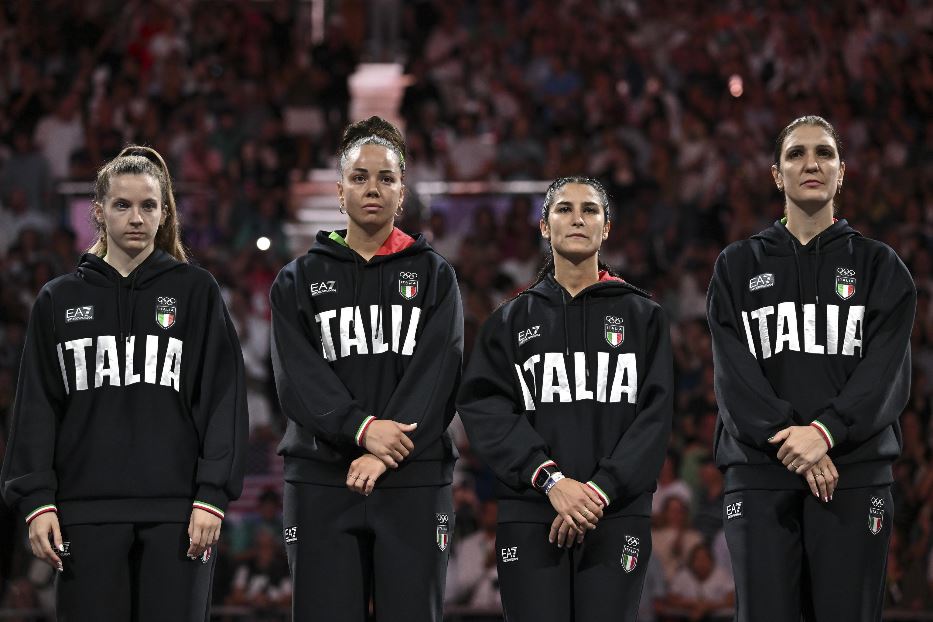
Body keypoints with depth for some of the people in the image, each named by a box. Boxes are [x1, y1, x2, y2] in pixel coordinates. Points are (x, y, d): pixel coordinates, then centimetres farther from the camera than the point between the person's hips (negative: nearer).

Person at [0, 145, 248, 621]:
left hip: (176, 510, -1)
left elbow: (223, 398, 2)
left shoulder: (195, 291, 7)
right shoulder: (60, 299, 12)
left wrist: (213, 495, -6)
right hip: (88, 512, 1)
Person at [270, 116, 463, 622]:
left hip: (413, 484, 0)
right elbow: (297, 376, -2)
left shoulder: (434, 276, 9)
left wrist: (385, 457, -16)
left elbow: (436, 373, -4)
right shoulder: (299, 280, 11)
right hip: (321, 482, 0)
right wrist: (361, 428, -19)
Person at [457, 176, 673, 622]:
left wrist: (603, 491, -12)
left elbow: (654, 415, 1)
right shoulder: (512, 319, 13)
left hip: (617, 518, 0)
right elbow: (484, 408, 0)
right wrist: (550, 479, -14)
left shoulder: (642, 316, 11)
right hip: (530, 518, 0)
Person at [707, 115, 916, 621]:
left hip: (854, 474, 0)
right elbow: (734, 373, 0)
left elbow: (887, 372, -1)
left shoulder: (879, 266, 11)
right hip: (760, 473, 0)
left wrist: (825, 431, -17)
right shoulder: (738, 267, 12)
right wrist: (790, 443, -14)